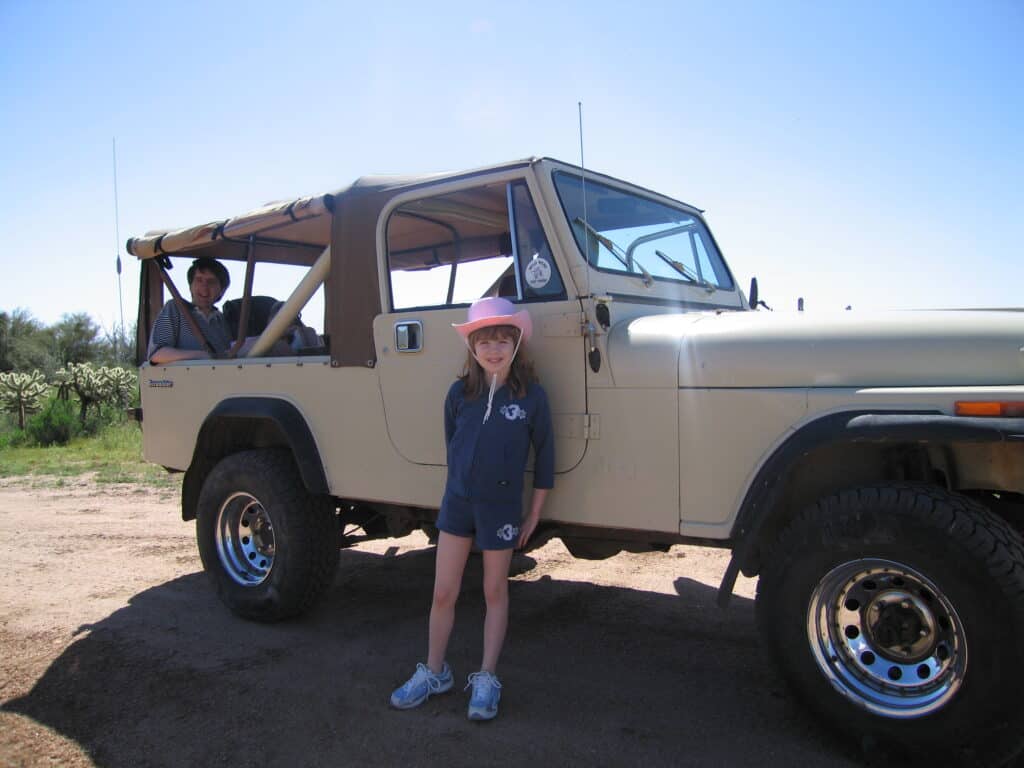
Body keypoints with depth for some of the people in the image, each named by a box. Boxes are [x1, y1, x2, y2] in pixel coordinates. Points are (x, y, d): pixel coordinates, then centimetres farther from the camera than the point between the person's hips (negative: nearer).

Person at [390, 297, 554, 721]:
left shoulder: (531, 396, -10)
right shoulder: (459, 393, -4)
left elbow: (544, 455, -4)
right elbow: (452, 445, 9)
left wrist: (534, 513, -1)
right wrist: (461, 487, 12)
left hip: (501, 506, -2)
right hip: (457, 500, 3)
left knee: (494, 592, 12)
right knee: (443, 592, 8)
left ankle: (486, 680, 24)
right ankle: (433, 672, 26)